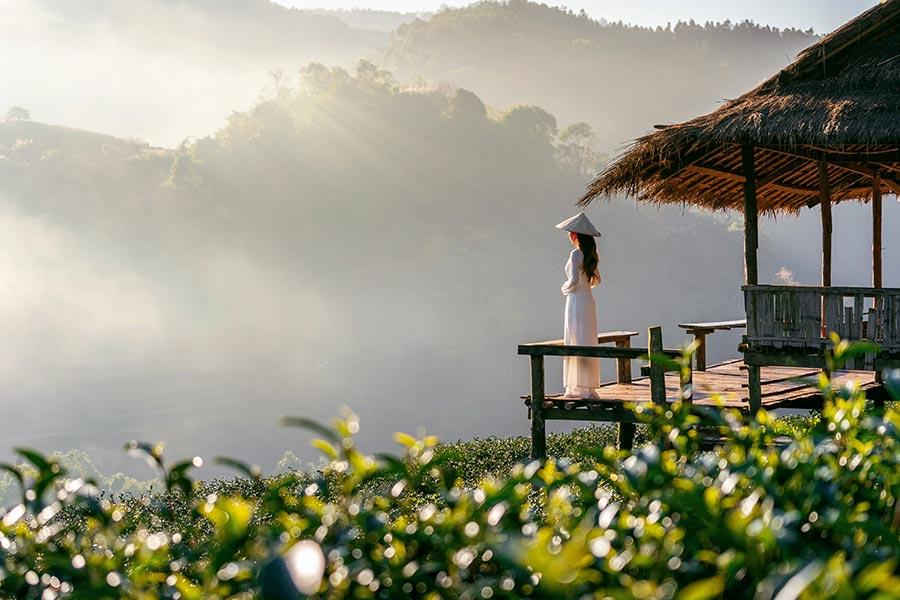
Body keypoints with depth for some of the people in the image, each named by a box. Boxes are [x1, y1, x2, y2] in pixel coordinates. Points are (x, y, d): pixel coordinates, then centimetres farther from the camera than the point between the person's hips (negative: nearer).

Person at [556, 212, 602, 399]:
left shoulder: (576, 254, -15)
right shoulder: (590, 254, 10)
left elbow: (574, 280, -23)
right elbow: (596, 279, 18)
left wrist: (566, 288, -5)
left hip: (576, 301, -8)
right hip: (588, 300, 8)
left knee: (578, 345, -5)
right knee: (587, 344, 11)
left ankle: (584, 388, -5)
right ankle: (586, 388, 15)